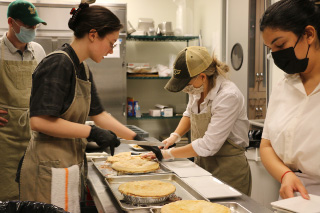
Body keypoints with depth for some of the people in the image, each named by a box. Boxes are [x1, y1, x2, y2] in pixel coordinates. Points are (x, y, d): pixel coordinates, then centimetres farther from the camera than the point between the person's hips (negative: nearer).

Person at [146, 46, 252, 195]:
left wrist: (169, 154, -16)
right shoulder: (197, 90, 0)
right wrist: (175, 135, 4)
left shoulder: (228, 96, -24)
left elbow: (208, 146, -24)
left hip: (228, 171, -7)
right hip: (202, 165, 7)